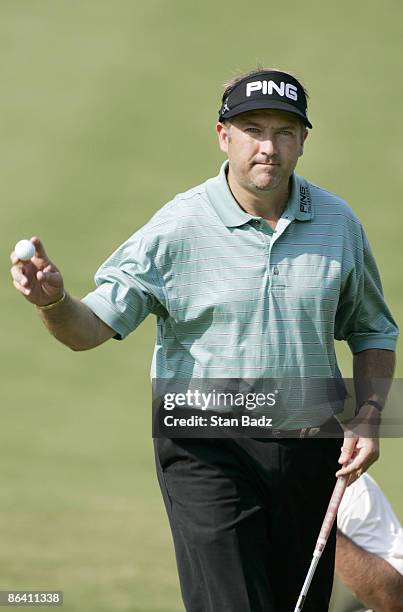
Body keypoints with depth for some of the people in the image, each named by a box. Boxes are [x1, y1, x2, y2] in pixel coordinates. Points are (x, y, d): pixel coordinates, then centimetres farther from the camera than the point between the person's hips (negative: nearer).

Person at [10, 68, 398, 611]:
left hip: (309, 456, 4)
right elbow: (92, 327, -12)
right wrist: (54, 300, -34)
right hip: (208, 453, -4)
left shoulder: (338, 222, 4)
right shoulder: (178, 228, -8)